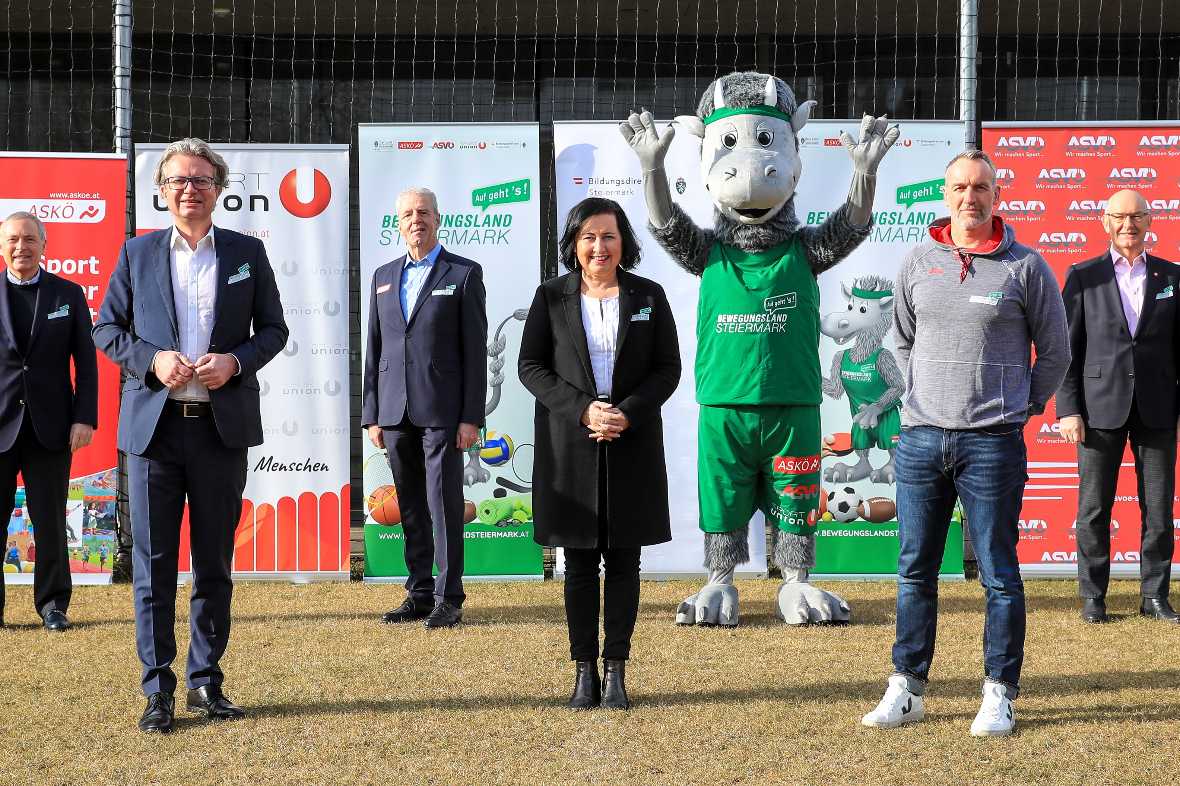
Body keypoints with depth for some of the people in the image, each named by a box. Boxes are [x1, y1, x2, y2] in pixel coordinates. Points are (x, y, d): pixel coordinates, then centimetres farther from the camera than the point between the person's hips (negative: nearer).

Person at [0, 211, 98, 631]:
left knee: (50, 522, 4)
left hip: (50, 424, 0)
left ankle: (53, 604, 14)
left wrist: (85, 418, -3)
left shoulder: (69, 294, 8)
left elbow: (86, 361, 6)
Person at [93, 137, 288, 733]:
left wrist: (237, 360, -10)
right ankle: (158, 689, 7)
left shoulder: (247, 253, 7)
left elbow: (273, 327, 10)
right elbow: (107, 328, 8)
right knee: (152, 562, 0)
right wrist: (151, 360, -11)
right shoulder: (137, 253, 7)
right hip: (153, 423, -1)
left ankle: (206, 682, 18)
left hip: (222, 426, 1)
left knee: (215, 562, 8)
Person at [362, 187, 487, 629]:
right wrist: (371, 415, 9)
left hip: (442, 410, -5)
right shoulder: (383, 276, 15)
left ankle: (448, 599, 0)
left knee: (444, 504, -5)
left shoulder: (464, 274, 1)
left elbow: (475, 350, -3)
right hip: (395, 411, 5)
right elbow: (374, 349, 15)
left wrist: (471, 417, -9)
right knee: (410, 508, 8)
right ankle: (419, 593, 15)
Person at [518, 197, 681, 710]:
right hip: (570, 446, 0)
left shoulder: (648, 297, 5)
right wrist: (581, 410, -12)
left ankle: (616, 669, 8)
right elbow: (530, 366, 1)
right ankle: (584, 670, 8)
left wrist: (627, 413, -12)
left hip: (632, 444, 0)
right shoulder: (552, 297, 4)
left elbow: (668, 368, 3)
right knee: (579, 562, 2)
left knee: (623, 560, 2)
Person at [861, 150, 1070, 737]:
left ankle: (999, 696, 9)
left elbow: (1055, 351, 8)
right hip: (921, 440, 3)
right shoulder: (917, 264, 8)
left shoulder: (1025, 266, -1)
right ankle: (906, 690, 15)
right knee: (915, 572, 7)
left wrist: (1018, 407, 8)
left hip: (992, 445, -3)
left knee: (999, 576, 2)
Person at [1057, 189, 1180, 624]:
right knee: (1093, 509, 2)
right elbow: (1066, 347, 2)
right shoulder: (1083, 276, 4)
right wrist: (1067, 409, -5)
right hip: (1101, 408, -1)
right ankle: (1093, 597, 12)